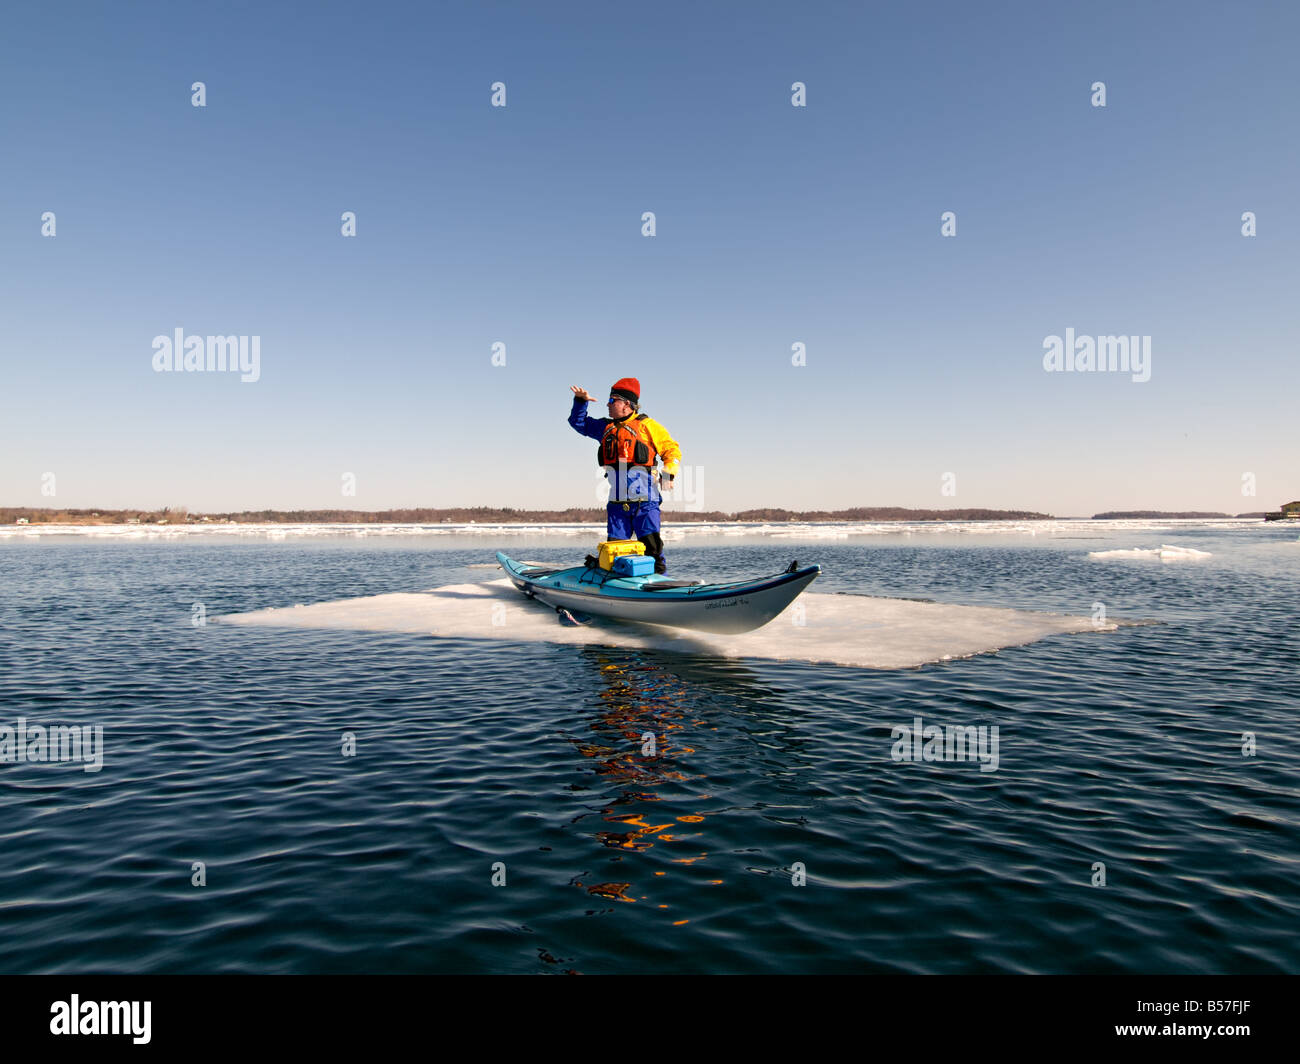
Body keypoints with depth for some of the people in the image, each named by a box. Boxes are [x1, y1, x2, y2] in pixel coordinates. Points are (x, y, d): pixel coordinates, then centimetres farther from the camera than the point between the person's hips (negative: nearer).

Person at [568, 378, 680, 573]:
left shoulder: (647, 425, 1)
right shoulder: (605, 427, 17)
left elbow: (672, 449, 4)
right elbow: (578, 422, 28)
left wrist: (668, 473, -10)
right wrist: (581, 401, 12)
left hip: (645, 500, -5)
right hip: (617, 503, 5)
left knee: (652, 546, -9)